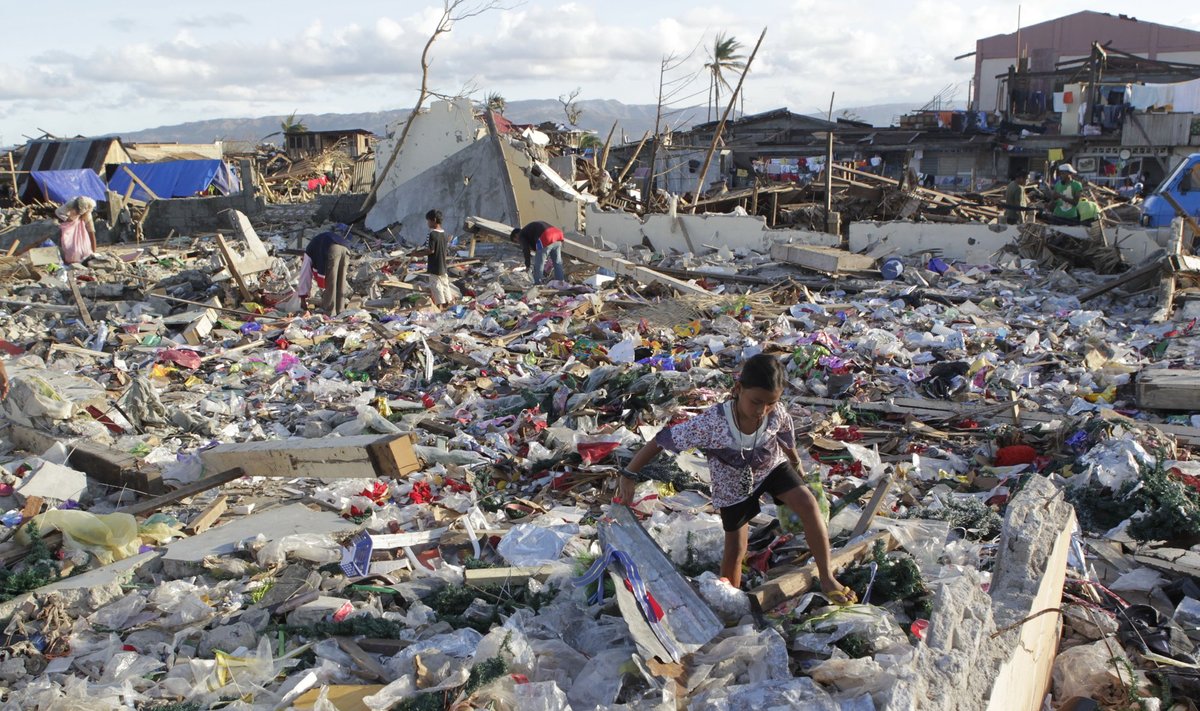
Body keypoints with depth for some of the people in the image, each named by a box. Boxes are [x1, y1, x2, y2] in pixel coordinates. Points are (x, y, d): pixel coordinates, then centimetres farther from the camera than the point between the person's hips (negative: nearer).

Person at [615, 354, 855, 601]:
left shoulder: (778, 414, -28)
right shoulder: (711, 423, -39)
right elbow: (661, 441, -33)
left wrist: (795, 462, 18)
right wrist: (629, 475, -32)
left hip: (772, 467, 2)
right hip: (734, 485, -2)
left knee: (808, 503, -20)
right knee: (736, 549, 8)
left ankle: (826, 578, -8)